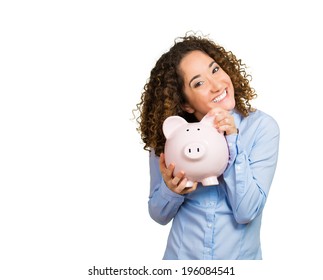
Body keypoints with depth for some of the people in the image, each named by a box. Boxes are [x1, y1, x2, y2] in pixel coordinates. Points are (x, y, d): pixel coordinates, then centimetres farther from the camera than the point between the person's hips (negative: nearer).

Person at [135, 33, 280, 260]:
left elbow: (246, 212, -20)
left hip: (239, 256, -1)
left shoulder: (261, 126, -17)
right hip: (182, 255, 1)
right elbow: (159, 215, -4)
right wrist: (171, 190, -24)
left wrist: (232, 142, -27)